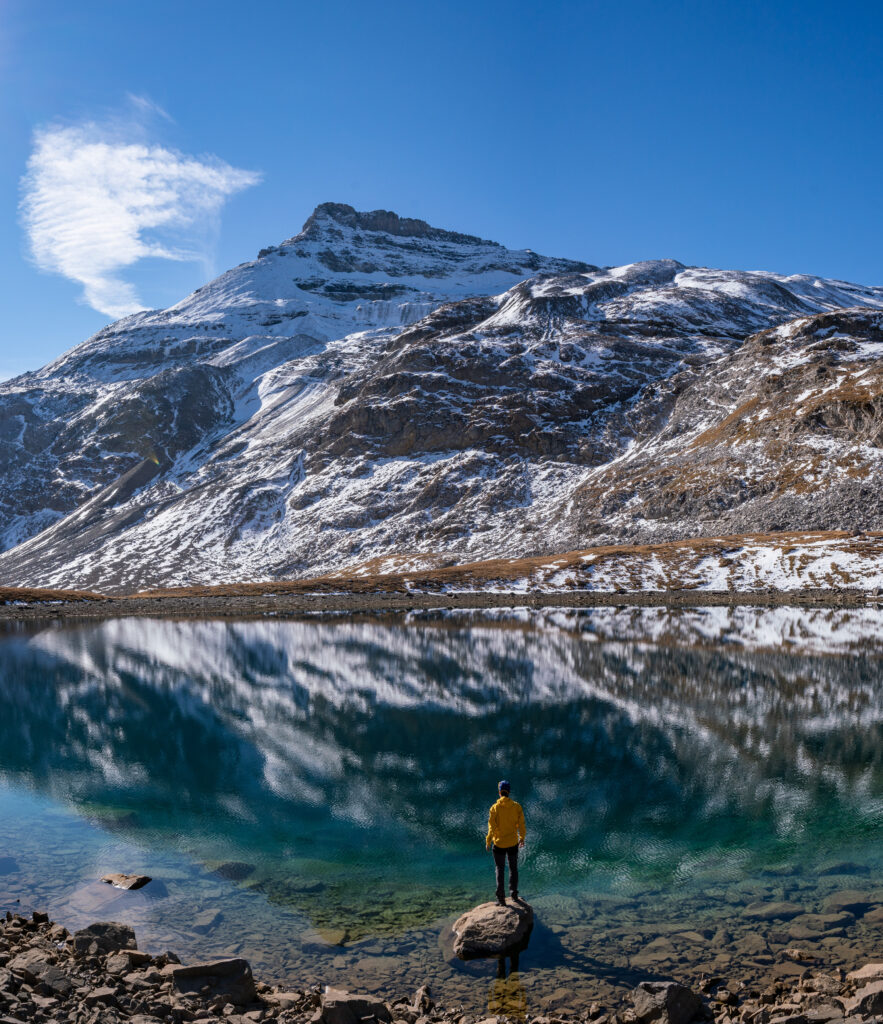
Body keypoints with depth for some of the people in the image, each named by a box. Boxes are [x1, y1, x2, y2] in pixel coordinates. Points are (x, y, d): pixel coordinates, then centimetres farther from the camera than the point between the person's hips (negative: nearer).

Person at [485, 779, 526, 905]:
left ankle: (501, 898, 9)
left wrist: (488, 841, -1)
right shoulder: (516, 806, -8)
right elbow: (521, 824, -1)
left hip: (499, 843, -2)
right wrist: (522, 837, 15)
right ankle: (514, 892, 28)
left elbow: (492, 827, -13)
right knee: (513, 868, 21)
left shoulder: (495, 808, -15)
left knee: (500, 870, 9)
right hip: (513, 842, 2)